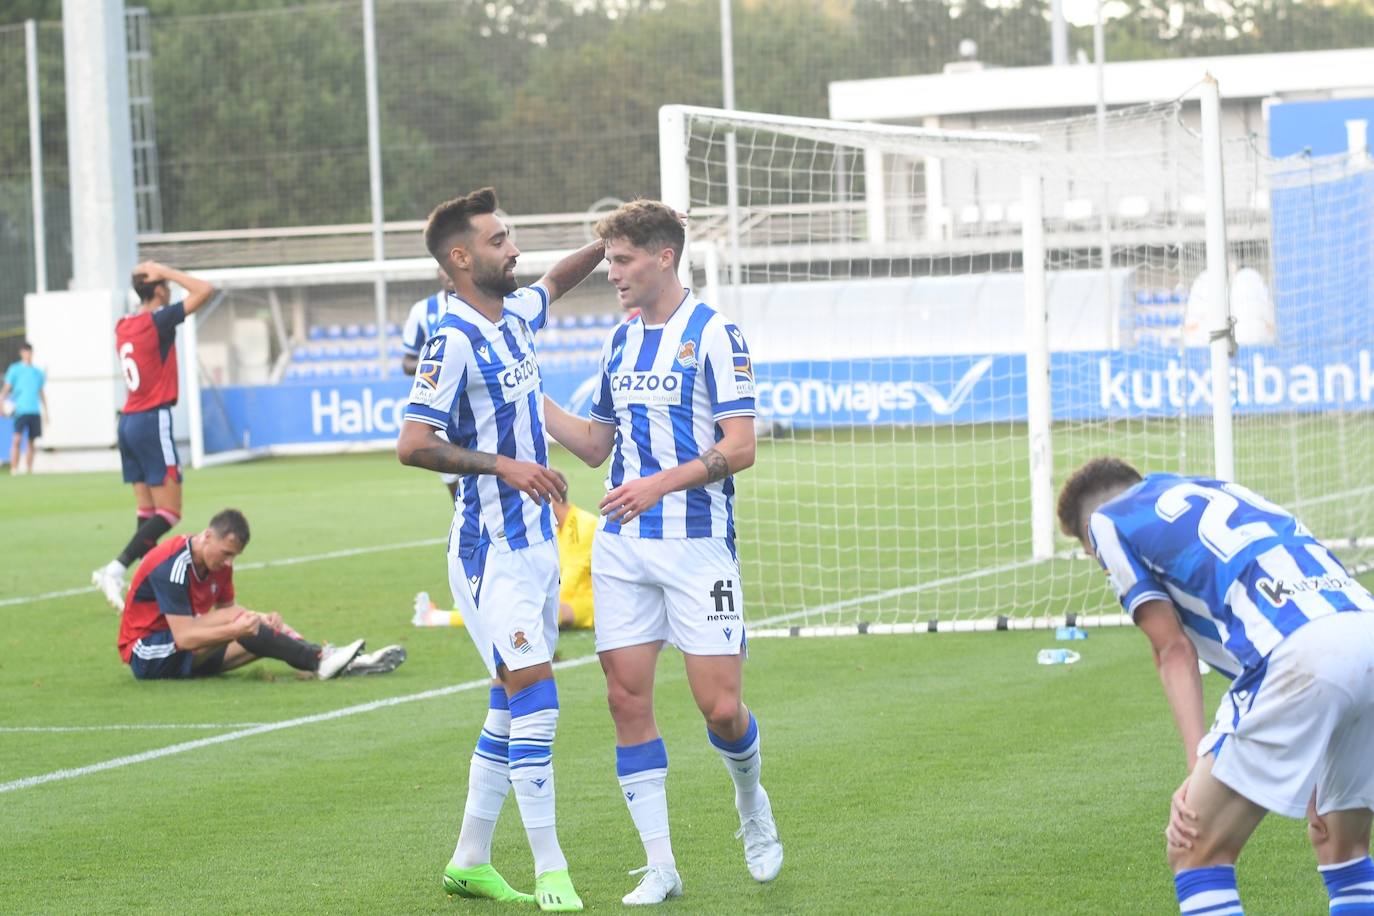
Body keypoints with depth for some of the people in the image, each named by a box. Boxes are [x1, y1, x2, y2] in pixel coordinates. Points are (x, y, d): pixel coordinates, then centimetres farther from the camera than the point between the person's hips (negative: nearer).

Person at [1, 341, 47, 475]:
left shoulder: (38, 372, 15)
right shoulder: (15, 369, 3)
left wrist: (46, 411, 18)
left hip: (35, 411, 4)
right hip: (21, 409, -4)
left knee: (32, 442, 4)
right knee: (18, 439, -15)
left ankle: (29, 470, 10)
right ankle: (14, 469, -16)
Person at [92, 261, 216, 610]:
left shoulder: (123, 326, 10)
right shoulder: (157, 321, -12)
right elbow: (205, 290, -14)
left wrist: (147, 276, 22)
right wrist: (164, 271, -6)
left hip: (129, 423, 8)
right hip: (153, 422, -8)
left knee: (147, 512, 9)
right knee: (169, 513, -7)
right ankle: (116, 570, -19)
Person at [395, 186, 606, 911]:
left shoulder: (515, 315, 9)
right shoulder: (454, 341, -16)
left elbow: (556, 281, 33)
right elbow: (412, 444, -21)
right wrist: (504, 465, -26)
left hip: (536, 542, 9)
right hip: (491, 548, -9)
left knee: (512, 708, 10)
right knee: (534, 700, -12)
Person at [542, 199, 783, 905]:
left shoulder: (713, 335, -6)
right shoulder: (619, 342, 14)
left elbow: (740, 448, -12)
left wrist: (661, 483, -23)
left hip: (697, 542, -6)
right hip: (621, 547, 6)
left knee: (720, 707, -8)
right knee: (627, 698, -2)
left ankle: (751, 800, 24)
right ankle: (660, 867, 4)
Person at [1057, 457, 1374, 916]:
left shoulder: (1106, 519, 18)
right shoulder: (1219, 491, 36)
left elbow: (1174, 650, 7)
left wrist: (1199, 767, 1)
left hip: (1301, 654, -7)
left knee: (1197, 853, 2)